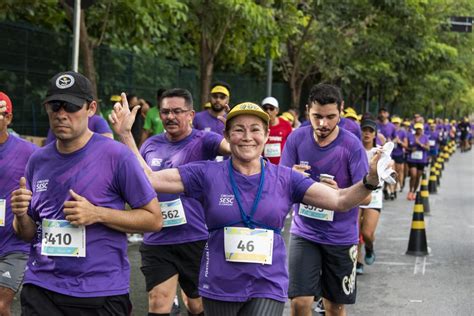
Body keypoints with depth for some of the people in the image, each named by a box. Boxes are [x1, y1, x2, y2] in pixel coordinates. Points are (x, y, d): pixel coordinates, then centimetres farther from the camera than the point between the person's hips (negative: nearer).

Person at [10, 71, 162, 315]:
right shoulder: (37, 161, 6)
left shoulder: (116, 155, -8)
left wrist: (98, 214, -17)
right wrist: (21, 216, -7)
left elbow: (154, 219, -6)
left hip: (102, 294, -3)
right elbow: (28, 234, 15)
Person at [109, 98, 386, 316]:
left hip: (268, 288, -1)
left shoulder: (285, 178, -1)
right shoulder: (207, 174, -4)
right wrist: (126, 134, -15)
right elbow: (148, 179, -7)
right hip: (219, 288, 1)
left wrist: (370, 181, -24)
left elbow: (340, 200, -6)